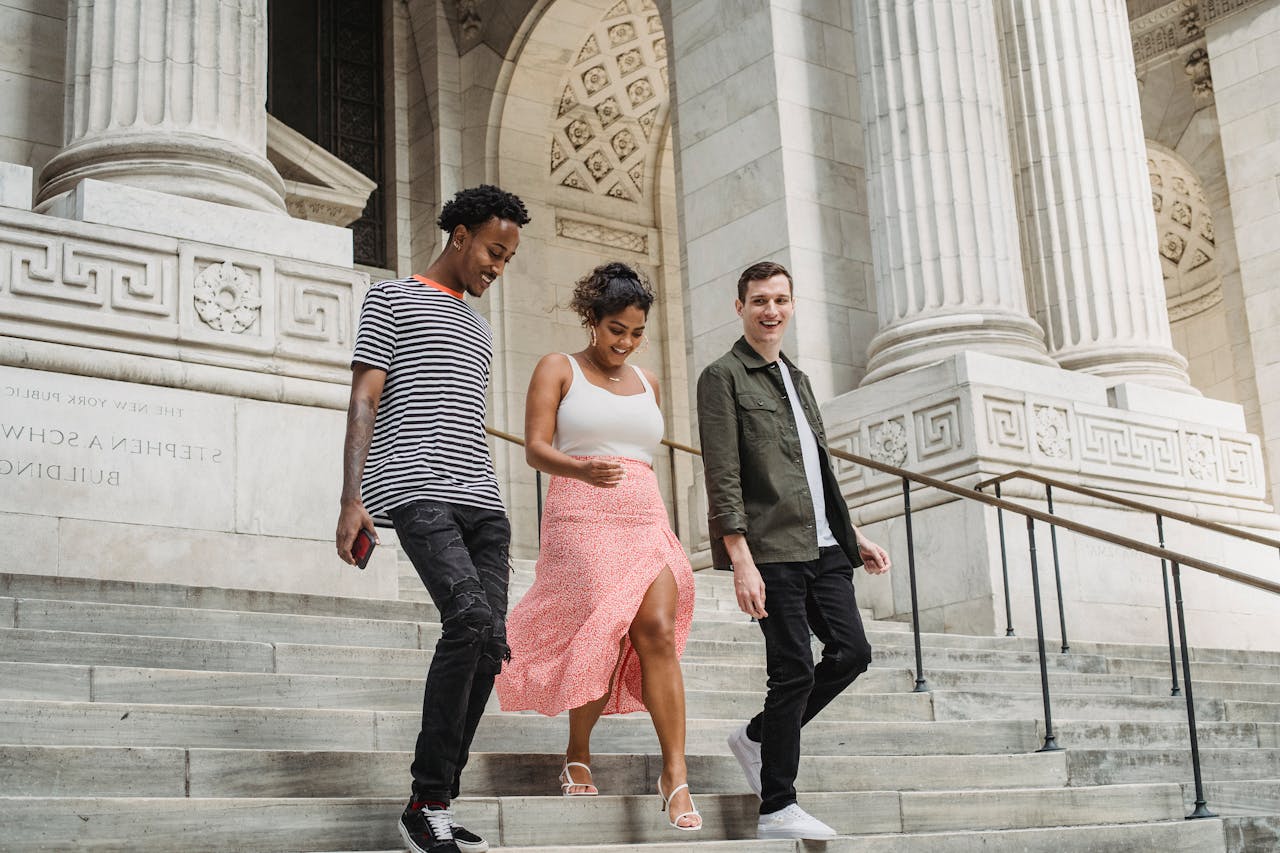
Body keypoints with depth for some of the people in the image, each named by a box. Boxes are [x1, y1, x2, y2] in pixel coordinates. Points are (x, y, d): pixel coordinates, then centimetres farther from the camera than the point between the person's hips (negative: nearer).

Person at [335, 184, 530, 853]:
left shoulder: (479, 329, 29)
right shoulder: (391, 300, 9)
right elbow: (363, 402, 0)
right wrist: (352, 500, -11)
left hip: (481, 503, 7)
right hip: (416, 491, -7)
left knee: (488, 646, -4)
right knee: (470, 619, -25)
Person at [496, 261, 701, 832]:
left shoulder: (647, 383, 20)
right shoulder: (558, 368, 6)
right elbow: (536, 449, -5)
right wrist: (584, 470, -24)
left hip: (645, 518, 4)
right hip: (581, 516, -4)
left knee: (658, 630, -15)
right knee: (604, 635, -11)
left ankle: (675, 775, -17)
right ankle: (578, 758, 12)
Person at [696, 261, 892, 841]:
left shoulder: (796, 378, 22)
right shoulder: (723, 377, -2)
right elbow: (723, 477, -11)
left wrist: (854, 537, 23)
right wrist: (741, 559, -18)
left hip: (822, 547, 8)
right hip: (772, 549, -8)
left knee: (852, 652, 2)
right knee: (794, 670, -6)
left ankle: (758, 738, 20)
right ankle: (776, 809, 4)